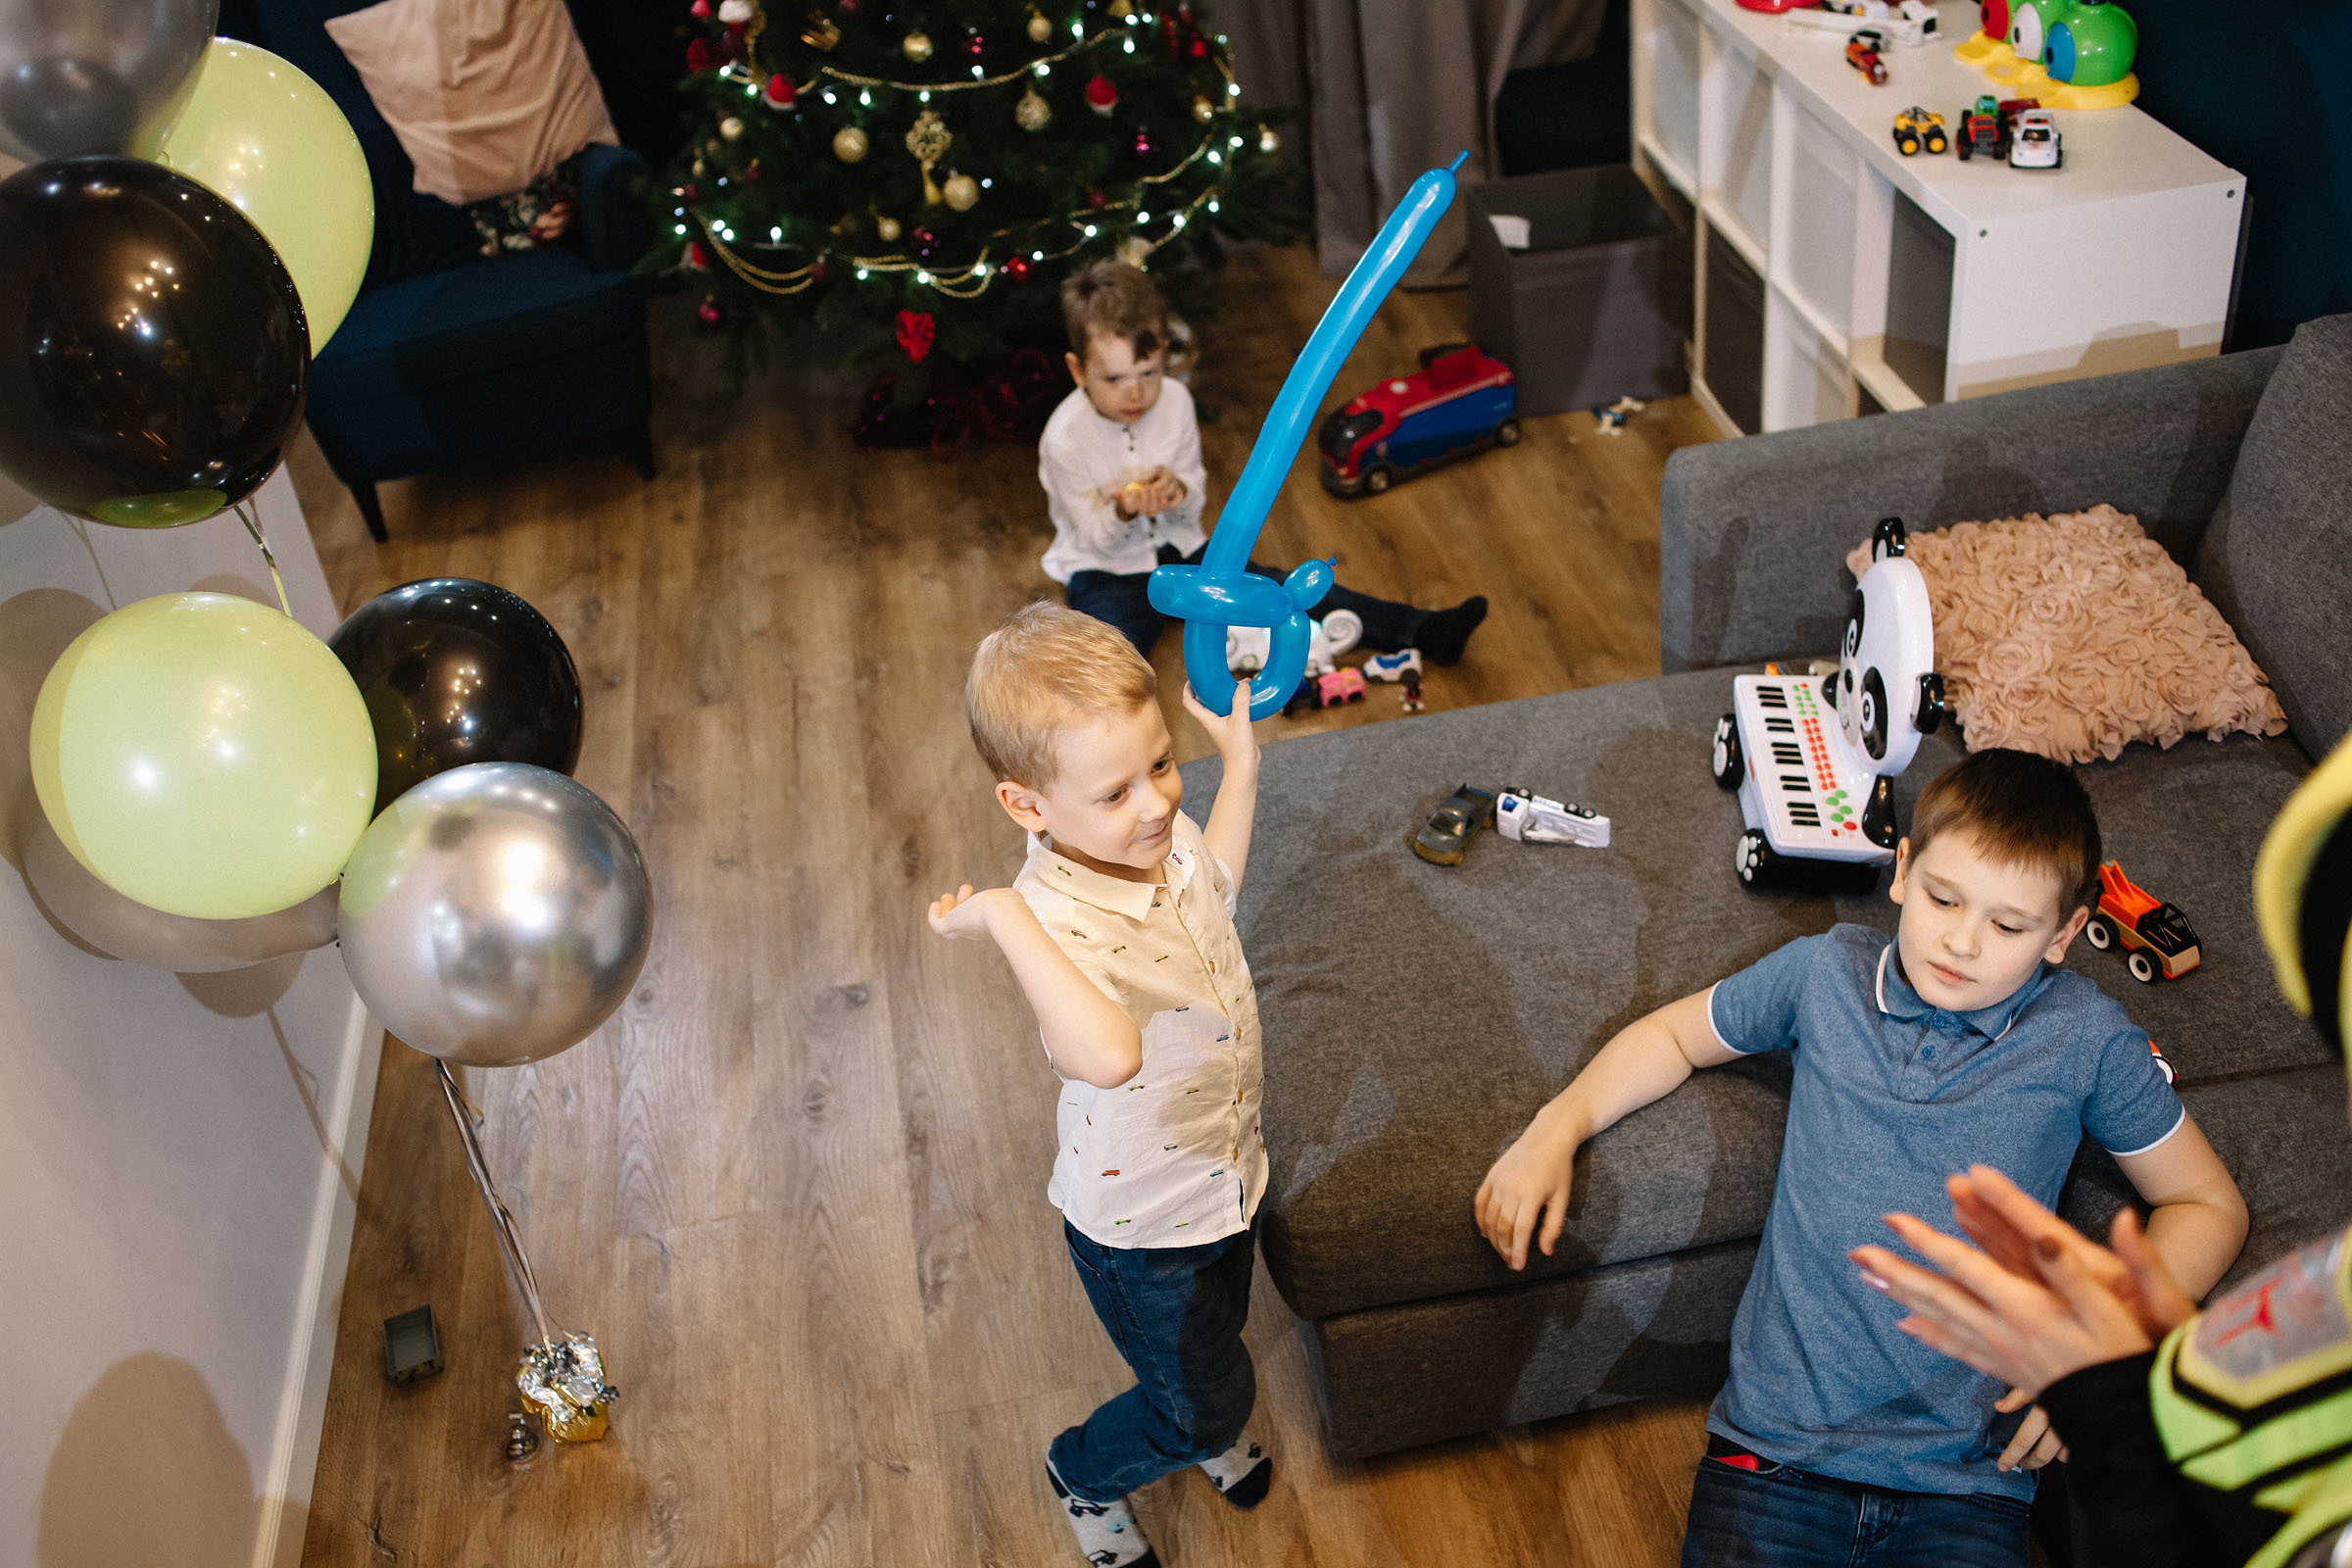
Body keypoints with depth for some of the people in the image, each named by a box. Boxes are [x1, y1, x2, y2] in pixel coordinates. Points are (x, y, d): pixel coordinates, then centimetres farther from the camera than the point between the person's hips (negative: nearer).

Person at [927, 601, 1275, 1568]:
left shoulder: (1164, 832, -15)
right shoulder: (1057, 920, -40)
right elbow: (1107, 1055, -63)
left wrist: (1241, 764, 9)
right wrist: (1004, 918, -58)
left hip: (1225, 1176, 7)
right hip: (1141, 1226, -7)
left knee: (1215, 1338, 34)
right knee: (1205, 1397, 17)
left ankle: (1206, 1432, 68)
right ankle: (1086, 1474, 49)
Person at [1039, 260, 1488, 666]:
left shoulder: (1175, 401, -7)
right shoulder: (1064, 439, -21)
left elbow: (1196, 498, 1)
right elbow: (1097, 538, -14)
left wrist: (1179, 492, -24)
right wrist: (1123, 513, -37)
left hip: (1181, 549, 3)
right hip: (1105, 572, -2)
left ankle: (1422, 631, -6)